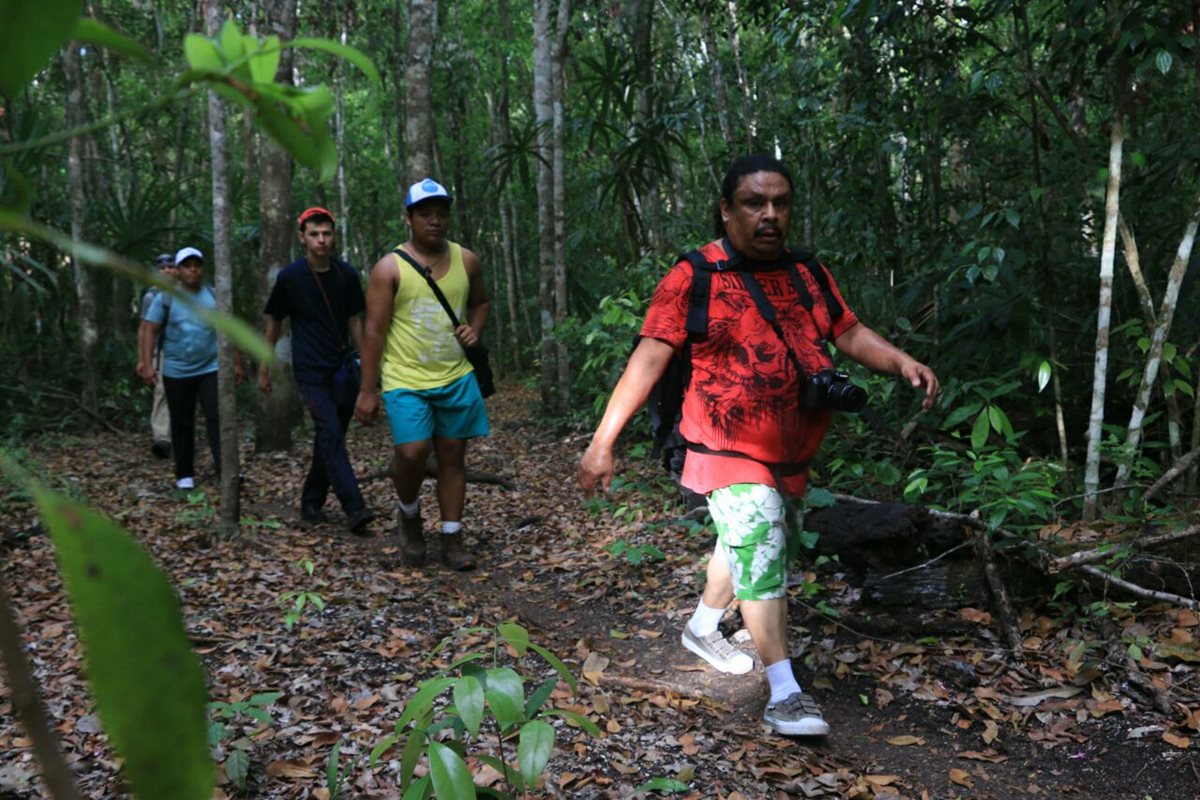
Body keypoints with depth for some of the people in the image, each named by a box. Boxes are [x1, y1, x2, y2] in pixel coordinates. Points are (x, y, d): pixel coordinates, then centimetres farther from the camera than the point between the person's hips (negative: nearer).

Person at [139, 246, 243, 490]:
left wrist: (238, 363, 6)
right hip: (177, 372, 0)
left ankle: (224, 470, -11)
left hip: (211, 369, 1)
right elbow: (150, 331, -4)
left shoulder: (215, 296, 5)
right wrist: (148, 365, -13)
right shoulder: (166, 298, -1)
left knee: (217, 418, -10)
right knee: (182, 424, 9)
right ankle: (185, 474, 19)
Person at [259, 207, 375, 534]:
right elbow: (274, 323, 6)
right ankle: (355, 508, -20)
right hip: (310, 370, -3)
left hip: (343, 368, 4)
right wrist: (264, 369, 9)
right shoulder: (290, 277, -4)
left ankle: (312, 503, 22)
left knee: (329, 438, 8)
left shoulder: (346, 274, 3)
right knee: (330, 433, -15)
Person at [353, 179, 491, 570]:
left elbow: (480, 302, 23)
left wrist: (475, 329, -1)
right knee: (412, 452, -16)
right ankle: (409, 516, 15)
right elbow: (374, 331, -6)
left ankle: (452, 539, 18)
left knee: (453, 456, 6)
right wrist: (367, 392, -8)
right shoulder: (390, 267, -6)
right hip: (406, 380, -3)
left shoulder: (466, 260, 5)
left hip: (456, 378, 4)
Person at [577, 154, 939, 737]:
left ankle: (702, 629, 47)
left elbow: (850, 334, 10)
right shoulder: (694, 277, -13)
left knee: (745, 547, 22)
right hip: (730, 452, -6)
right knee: (762, 553, -17)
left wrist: (901, 362, -10)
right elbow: (649, 357, -17)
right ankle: (784, 696, -8)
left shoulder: (807, 274, 5)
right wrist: (603, 439, -22)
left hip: (789, 455, 7)